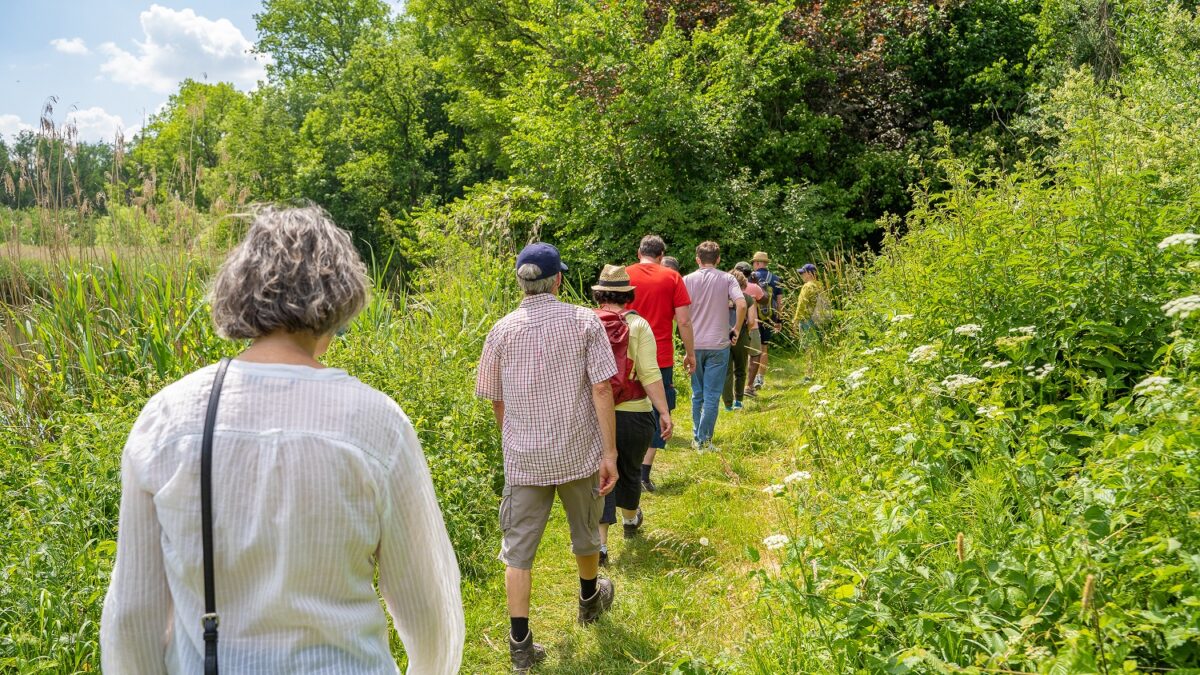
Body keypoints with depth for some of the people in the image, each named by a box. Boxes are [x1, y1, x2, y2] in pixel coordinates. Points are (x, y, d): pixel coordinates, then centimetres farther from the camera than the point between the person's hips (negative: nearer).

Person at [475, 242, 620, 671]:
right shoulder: (584, 322, -8)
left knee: (518, 548, 8)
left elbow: (495, 399, 5)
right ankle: (590, 599, 47)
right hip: (578, 451, 0)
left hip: (524, 457, 0)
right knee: (585, 531, 24)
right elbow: (601, 389, -13)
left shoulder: (502, 330, -3)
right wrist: (609, 453, -9)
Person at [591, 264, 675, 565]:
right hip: (632, 414, 0)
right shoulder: (638, 325, -9)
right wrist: (664, 413, -11)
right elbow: (649, 374, -15)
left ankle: (600, 543, 2)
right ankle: (630, 520, 46)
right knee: (630, 470, 21)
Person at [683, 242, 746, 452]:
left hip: (694, 344, 2)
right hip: (718, 344, -2)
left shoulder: (688, 280, 1)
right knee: (712, 396, 3)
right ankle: (704, 440, 3)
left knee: (697, 394, 16)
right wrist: (736, 330, -2)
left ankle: (696, 436, 23)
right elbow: (741, 305, -15)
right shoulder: (727, 279, -2)